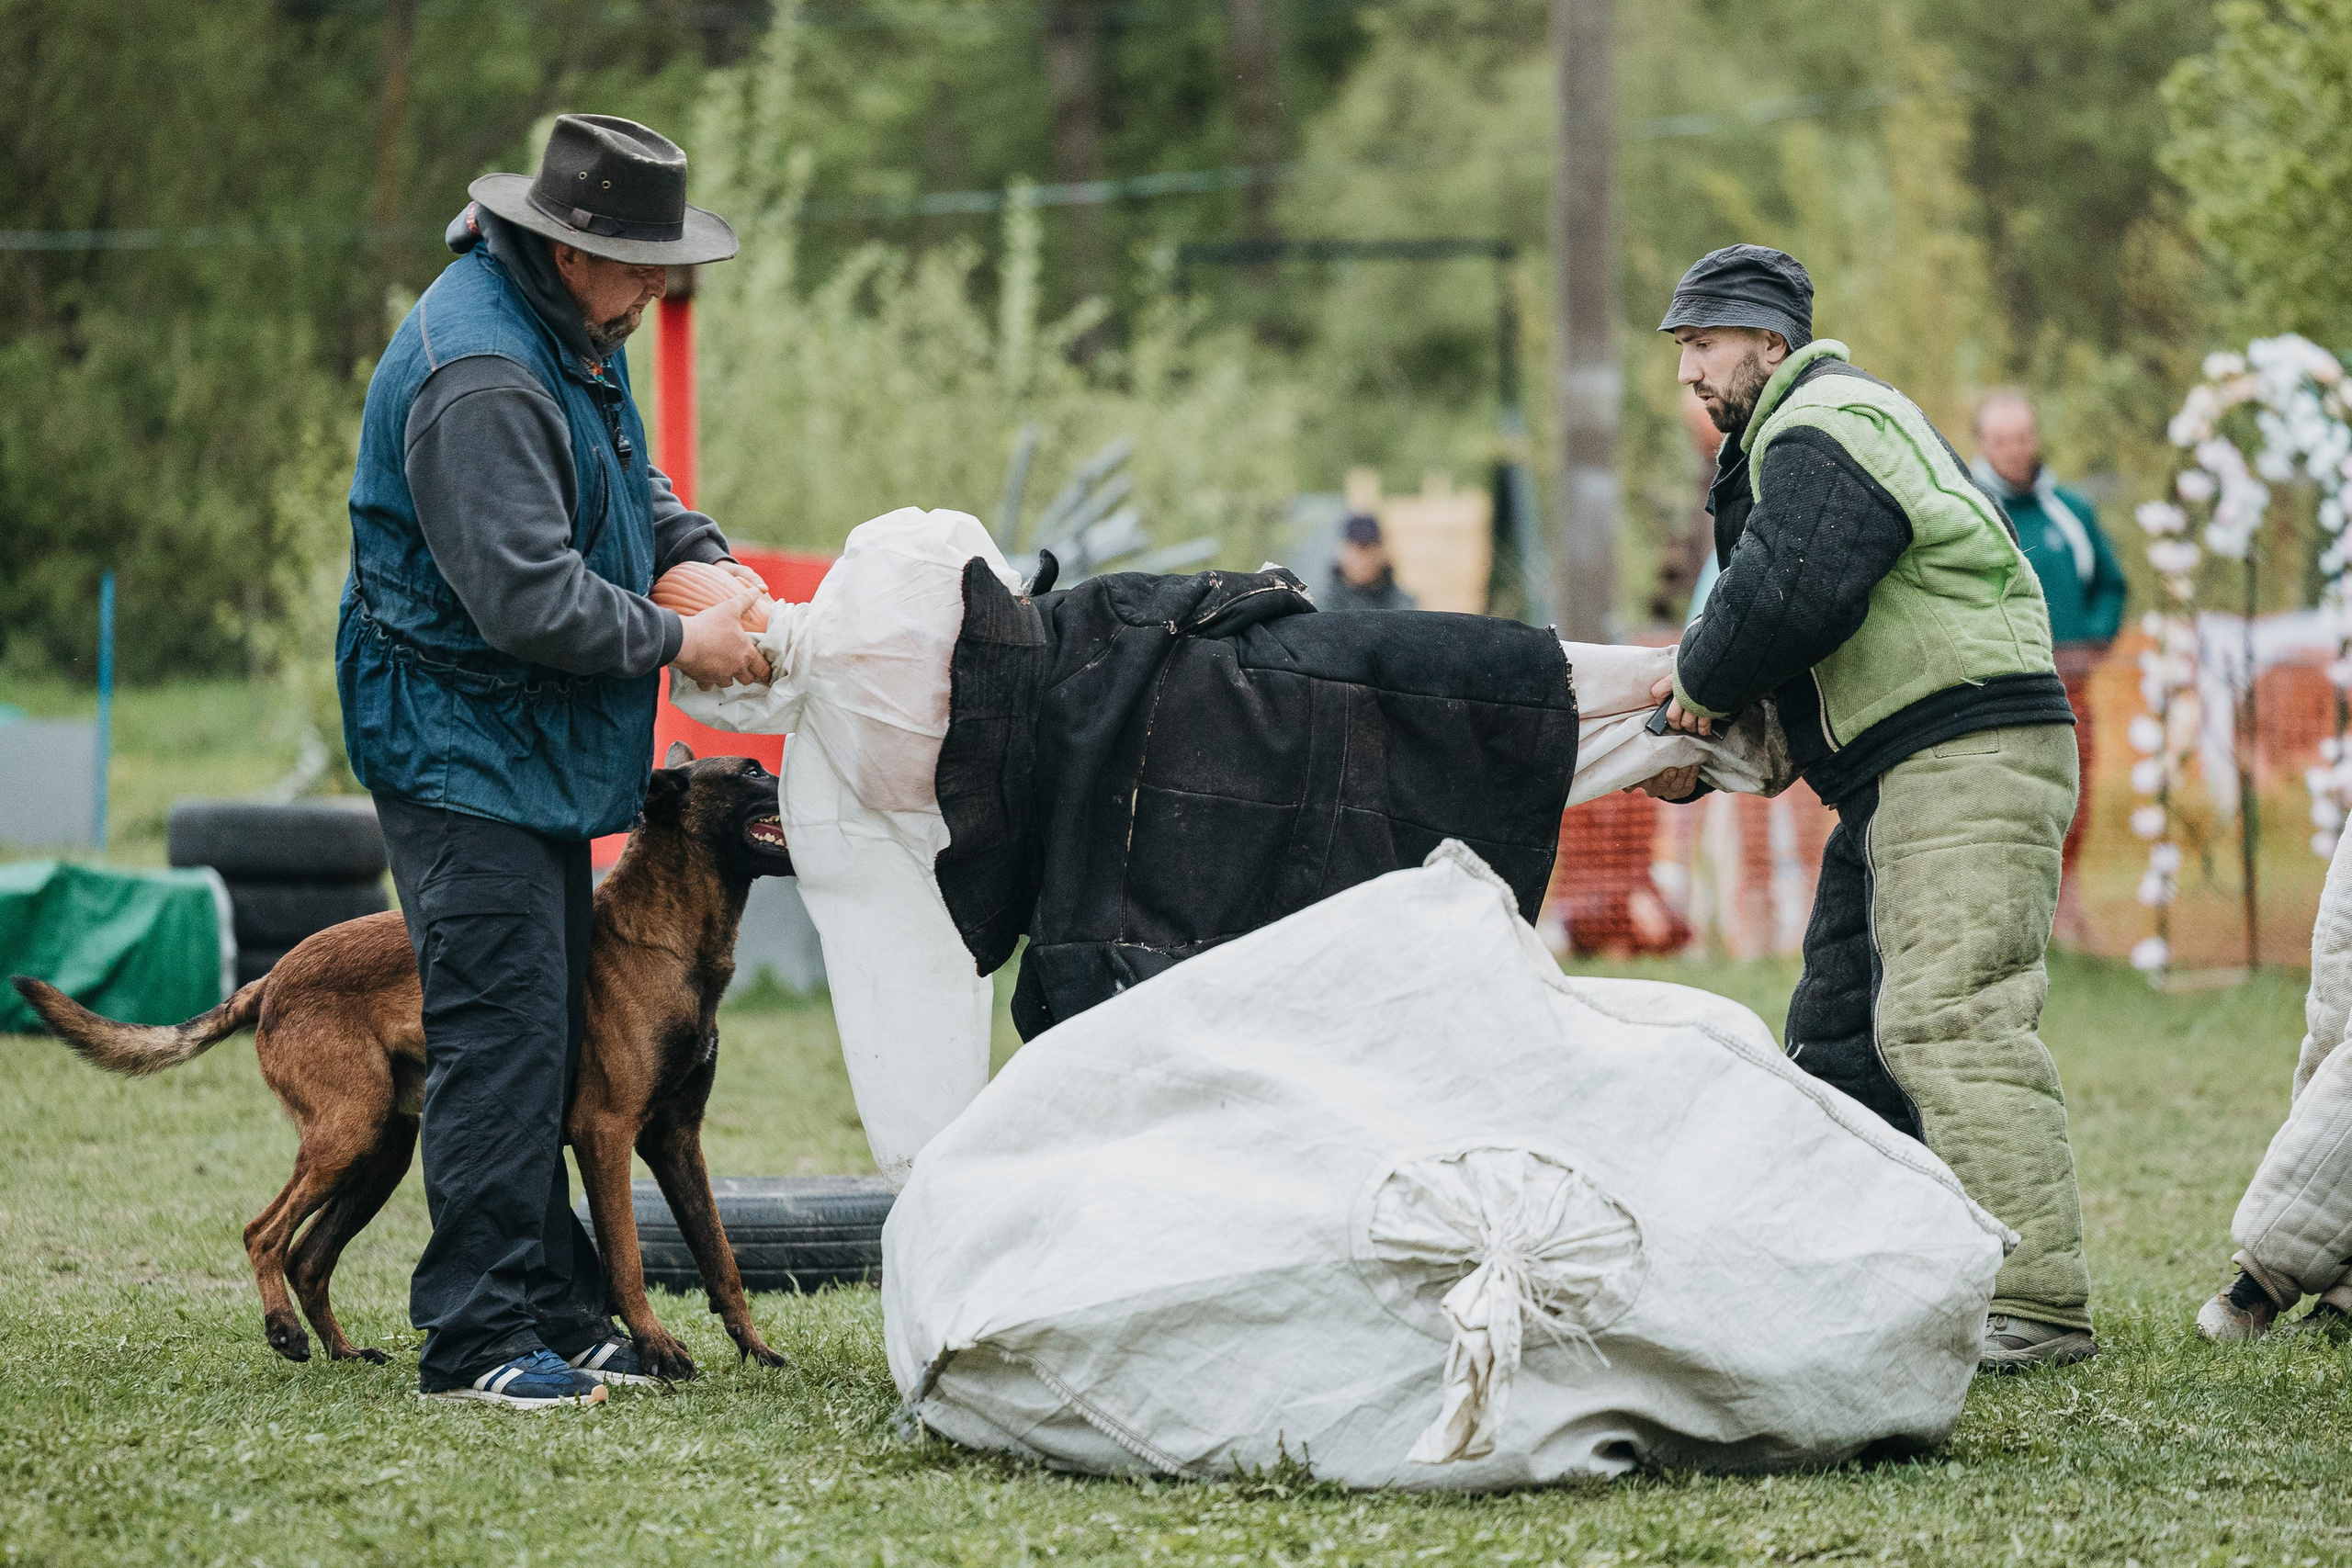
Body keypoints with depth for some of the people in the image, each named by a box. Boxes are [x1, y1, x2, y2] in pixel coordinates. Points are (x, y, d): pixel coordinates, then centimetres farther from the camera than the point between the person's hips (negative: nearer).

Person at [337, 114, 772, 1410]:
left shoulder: (571, 333, 10)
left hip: (536, 753, 10)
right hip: (462, 745, -10)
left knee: (543, 1038, 13)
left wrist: (705, 561, 7)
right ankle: (477, 1338, -9)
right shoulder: (478, 372, -24)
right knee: (501, 1033, -12)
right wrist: (680, 643, -15)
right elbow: (529, 598, -27)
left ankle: (555, 1312, 19)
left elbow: (628, 485, 26)